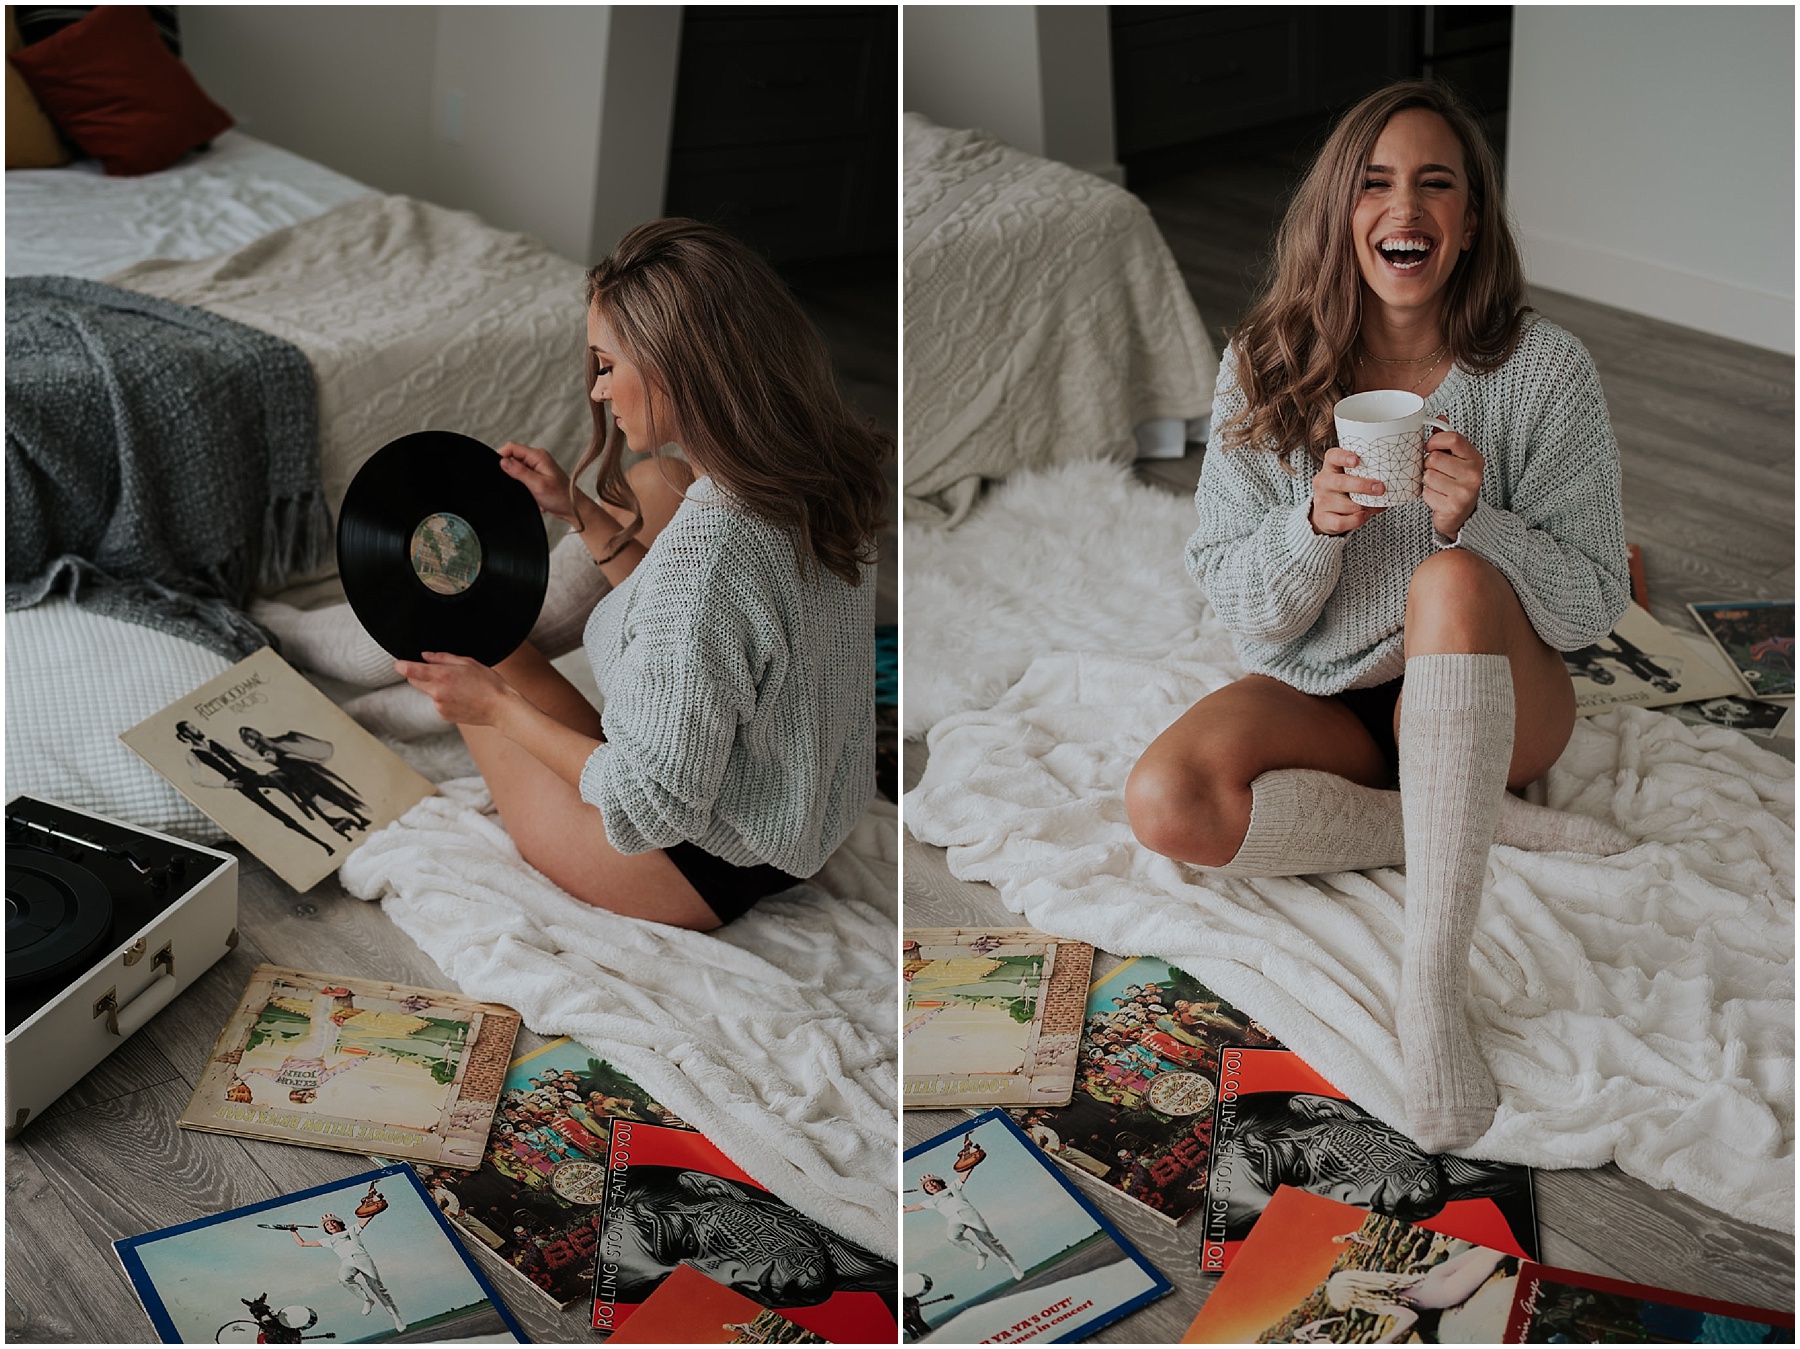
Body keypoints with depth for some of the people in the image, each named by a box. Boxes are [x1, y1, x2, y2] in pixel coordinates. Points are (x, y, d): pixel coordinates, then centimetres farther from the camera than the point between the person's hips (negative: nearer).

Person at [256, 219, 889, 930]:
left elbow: (658, 806, -27)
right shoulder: (816, 475, -7)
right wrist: (581, 513, 7)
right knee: (654, 483, 15)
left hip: (700, 872, -8)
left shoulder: (707, 551, -34)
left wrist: (497, 706, -15)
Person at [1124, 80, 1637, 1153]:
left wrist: (1477, 522, -29)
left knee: (1453, 580, -36)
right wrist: (1315, 524, -28)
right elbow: (1241, 608, -7)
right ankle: (1496, 827, -14)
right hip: (1321, 699, 2)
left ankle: (1432, 985, -39)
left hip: (1488, 700, -2)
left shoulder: (1544, 368, -11)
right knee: (1164, 802, -27)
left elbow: (1595, 605, -10)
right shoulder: (1266, 367, -7)